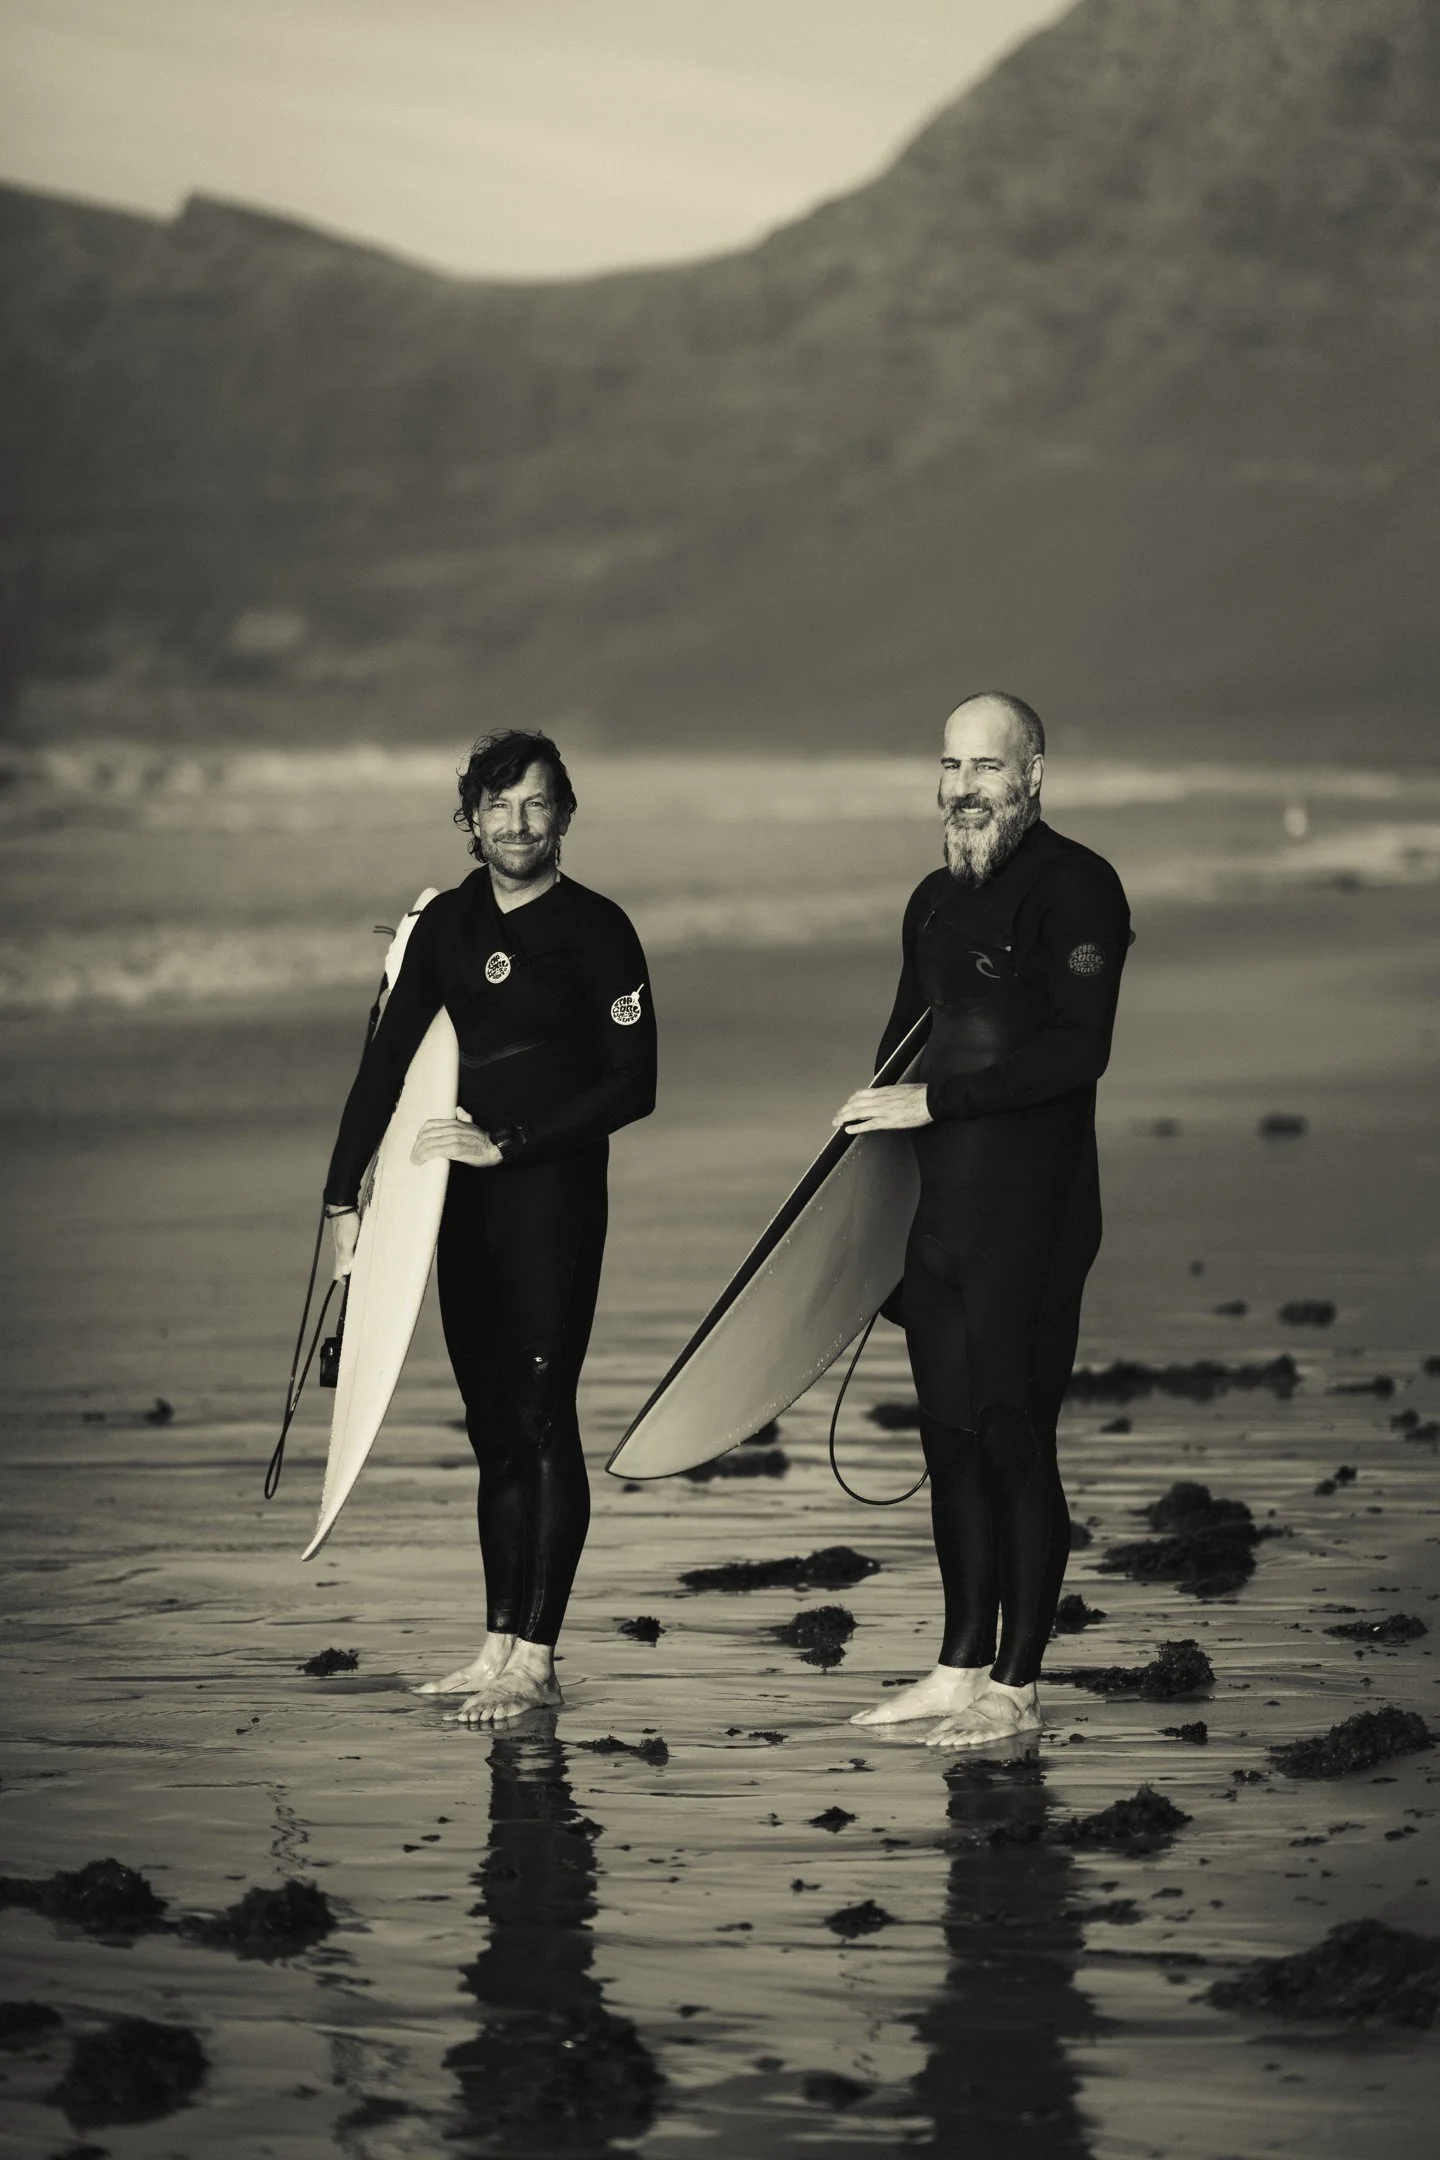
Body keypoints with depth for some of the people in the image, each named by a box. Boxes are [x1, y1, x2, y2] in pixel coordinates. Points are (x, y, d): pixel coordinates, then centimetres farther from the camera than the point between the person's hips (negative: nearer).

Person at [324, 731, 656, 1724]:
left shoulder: (595, 929, -5)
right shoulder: (447, 924, 10)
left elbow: (633, 1085, -9)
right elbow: (390, 1058, 12)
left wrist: (507, 1144, -14)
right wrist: (344, 1194, 6)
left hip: (556, 1192, -6)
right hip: (467, 1200, 6)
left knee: (541, 1418, -8)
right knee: (493, 1424, 9)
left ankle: (537, 1659, -8)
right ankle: (501, 1643, 13)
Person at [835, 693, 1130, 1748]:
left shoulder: (1075, 888, -9)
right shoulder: (937, 900, 16)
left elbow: (1077, 1049, -19)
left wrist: (938, 1100, -19)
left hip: (1030, 1214, -8)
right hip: (935, 1209, 8)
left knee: (1014, 1436, -5)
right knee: (951, 1435, 10)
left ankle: (1017, 1687, 0)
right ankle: (961, 1666, 18)